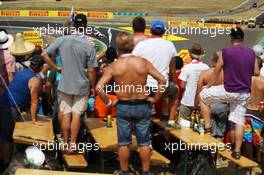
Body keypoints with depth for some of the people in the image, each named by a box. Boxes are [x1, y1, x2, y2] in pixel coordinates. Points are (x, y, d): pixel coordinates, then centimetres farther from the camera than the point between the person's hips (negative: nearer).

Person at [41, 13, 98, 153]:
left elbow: (44, 54, -8)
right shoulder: (89, 47, -13)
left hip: (65, 85, 2)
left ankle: (66, 144, 23)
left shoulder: (62, 40, -8)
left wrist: (56, 68, 3)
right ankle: (72, 145, 13)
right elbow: (91, 71, -10)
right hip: (82, 86, -2)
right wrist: (92, 87, 4)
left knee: (66, 115, 12)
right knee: (76, 115, 7)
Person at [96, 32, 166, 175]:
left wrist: (108, 102, -3)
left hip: (123, 107, 0)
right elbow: (162, 80, -9)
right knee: (144, 142, 12)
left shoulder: (114, 66, -10)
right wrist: (155, 98, 0)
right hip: (142, 106, 1)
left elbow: (99, 87, -15)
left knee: (123, 142, 13)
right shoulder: (143, 62, -8)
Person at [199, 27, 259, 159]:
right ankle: (237, 151, 13)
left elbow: (216, 73, -1)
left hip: (229, 91, -4)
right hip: (244, 93, 5)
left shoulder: (225, 52, -10)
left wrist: (208, 86, 14)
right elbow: (256, 72, 9)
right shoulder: (251, 53, 3)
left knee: (203, 95, 16)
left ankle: (207, 125, 16)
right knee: (239, 122, 10)